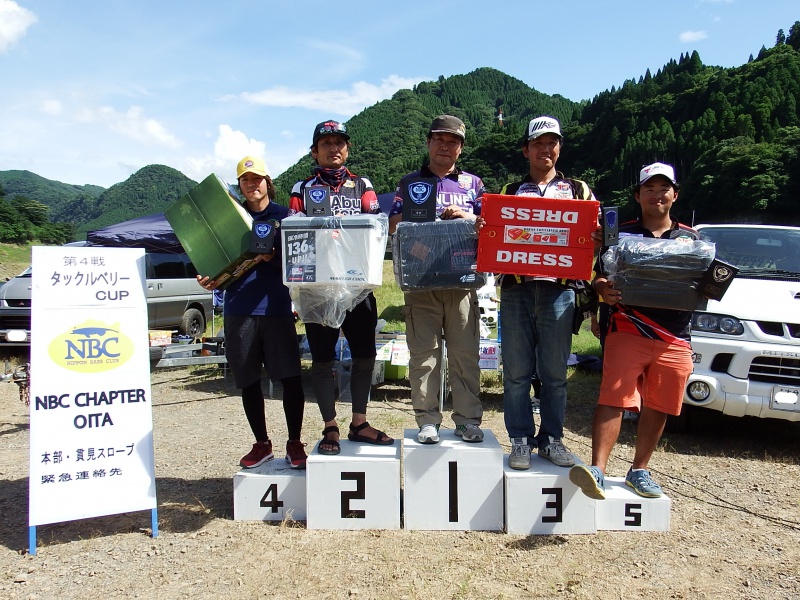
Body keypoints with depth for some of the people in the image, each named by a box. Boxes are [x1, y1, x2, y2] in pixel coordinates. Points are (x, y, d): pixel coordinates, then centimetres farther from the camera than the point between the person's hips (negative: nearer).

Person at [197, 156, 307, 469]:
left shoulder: (285, 216, 7)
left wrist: (272, 258, -19)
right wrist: (211, 279, -7)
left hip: (276, 306, -3)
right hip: (238, 308, 3)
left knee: (290, 377, -4)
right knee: (248, 381, 9)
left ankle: (294, 443, 12)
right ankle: (262, 444, 24)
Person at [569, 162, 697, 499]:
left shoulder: (691, 238, 17)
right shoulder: (621, 233, 10)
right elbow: (600, 278, 7)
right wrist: (603, 289, -16)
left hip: (674, 340, 3)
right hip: (627, 331, -3)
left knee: (657, 407, 8)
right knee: (613, 398, -14)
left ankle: (639, 471, 23)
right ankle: (597, 470, -17)